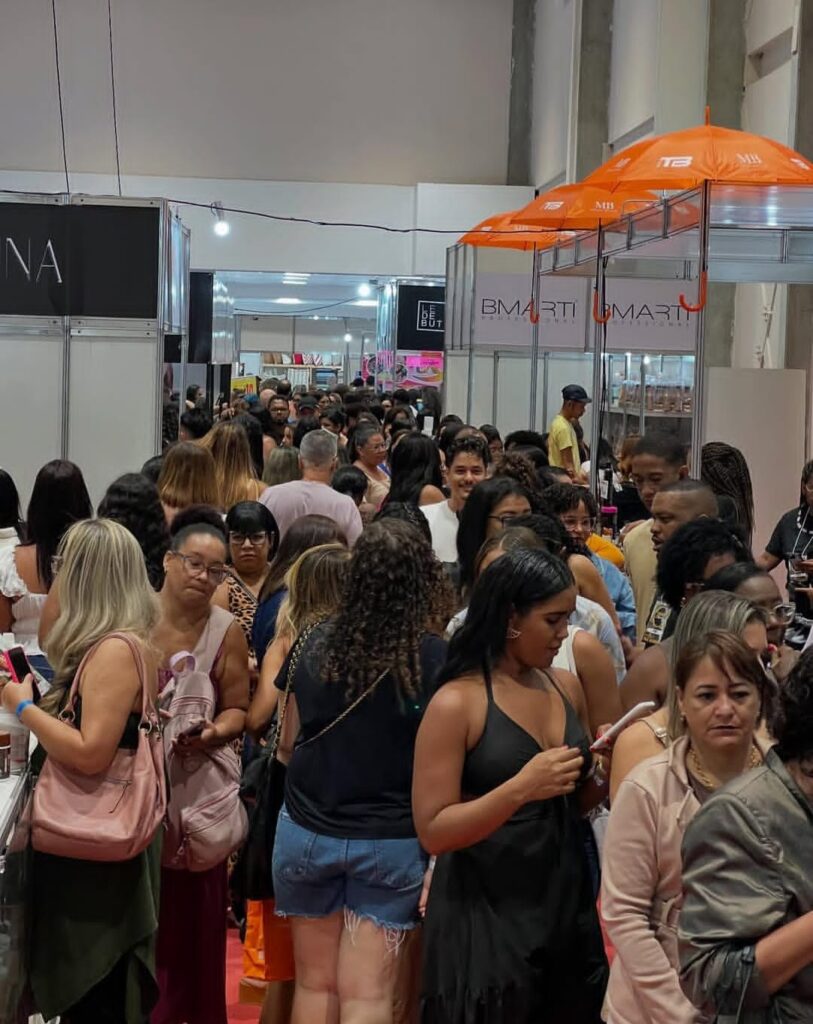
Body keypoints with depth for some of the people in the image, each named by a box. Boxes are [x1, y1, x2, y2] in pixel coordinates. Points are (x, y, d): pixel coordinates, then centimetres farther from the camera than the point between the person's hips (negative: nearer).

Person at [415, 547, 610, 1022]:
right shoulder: (456, 703, -13)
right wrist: (520, 788, -26)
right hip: (486, 917, -6)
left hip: (568, 905, 6)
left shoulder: (568, 688, 5)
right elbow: (433, 832, -16)